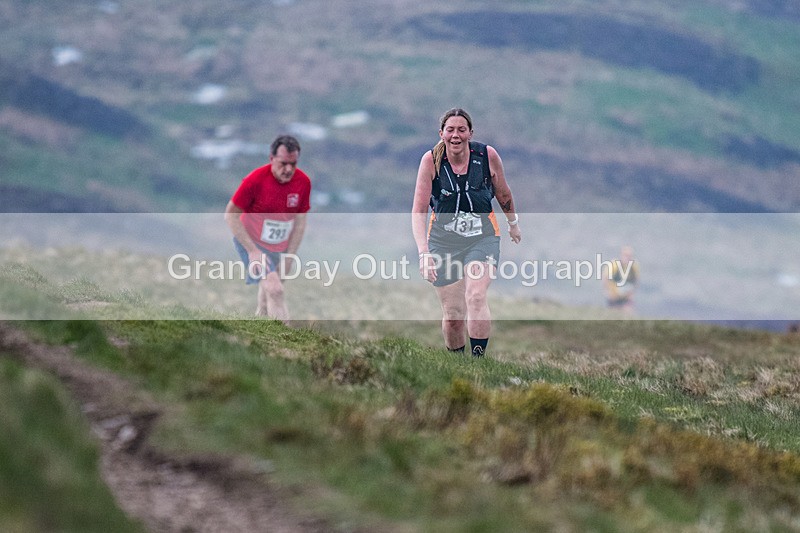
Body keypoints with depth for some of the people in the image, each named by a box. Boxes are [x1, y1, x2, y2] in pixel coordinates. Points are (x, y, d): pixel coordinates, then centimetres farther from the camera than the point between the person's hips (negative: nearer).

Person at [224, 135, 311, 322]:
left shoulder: (303, 182, -10)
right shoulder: (255, 180, -23)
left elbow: (300, 221, 2)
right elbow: (230, 215, -15)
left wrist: (289, 256, -3)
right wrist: (252, 251, -19)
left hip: (280, 248, 5)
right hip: (252, 242, -5)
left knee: (268, 293, 18)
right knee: (275, 289, -21)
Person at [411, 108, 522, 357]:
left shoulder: (487, 155, -10)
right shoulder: (431, 160, -13)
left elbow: (503, 194, 10)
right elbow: (419, 211, -15)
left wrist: (513, 223, 25)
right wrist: (423, 252, -27)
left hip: (483, 237, 0)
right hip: (443, 241, 1)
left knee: (476, 297, -24)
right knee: (452, 314, 1)